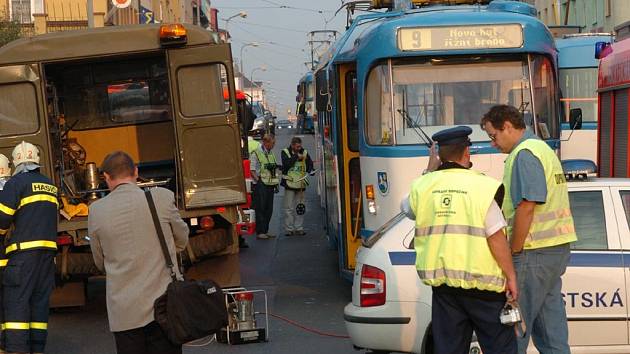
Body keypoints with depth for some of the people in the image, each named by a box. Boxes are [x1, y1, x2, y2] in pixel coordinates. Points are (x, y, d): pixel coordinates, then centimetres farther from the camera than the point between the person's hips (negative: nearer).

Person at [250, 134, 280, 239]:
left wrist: (276, 183, 15)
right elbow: (252, 170, -10)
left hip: (270, 184, 8)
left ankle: (265, 231, 16)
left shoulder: (271, 154, 17)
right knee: (260, 208, -6)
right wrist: (258, 181, -14)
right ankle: (260, 232, -4)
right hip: (260, 185, -8)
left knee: (269, 209, 9)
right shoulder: (256, 153, -7)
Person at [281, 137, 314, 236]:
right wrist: (296, 157, -14)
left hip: (301, 184, 3)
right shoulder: (285, 152, 0)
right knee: (289, 208, -2)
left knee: (300, 208, 7)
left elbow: (310, 164, 6)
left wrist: (310, 170, -16)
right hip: (289, 183, -3)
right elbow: (286, 164, -15)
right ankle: (289, 229, 5)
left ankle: (299, 228, 14)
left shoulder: (304, 153, 8)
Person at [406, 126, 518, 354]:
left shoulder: (423, 185, 1)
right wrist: (511, 277, -4)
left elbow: (409, 209, 23)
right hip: (480, 281, -4)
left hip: (441, 281, 4)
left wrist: (430, 171, 25)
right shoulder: (482, 186, -12)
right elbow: (496, 239, -13)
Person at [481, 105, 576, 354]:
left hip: (534, 250, -10)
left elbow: (526, 206, -20)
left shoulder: (524, 154, -12)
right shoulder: (543, 149, 20)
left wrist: (513, 253, -15)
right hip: (556, 248, 10)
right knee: (550, 318, 12)